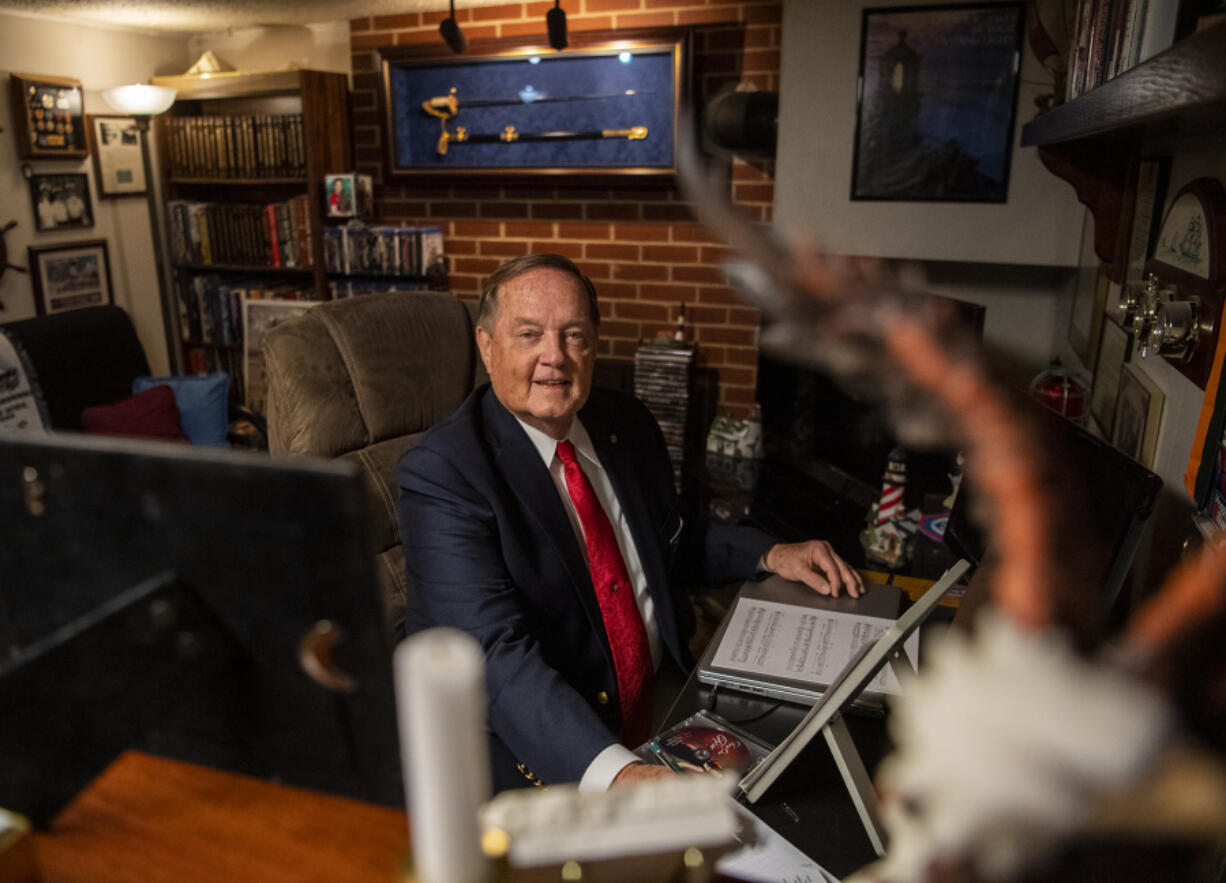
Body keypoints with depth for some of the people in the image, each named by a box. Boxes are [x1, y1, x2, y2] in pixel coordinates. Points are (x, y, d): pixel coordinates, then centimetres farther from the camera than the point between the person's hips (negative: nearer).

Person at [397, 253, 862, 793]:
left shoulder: (627, 424, 5)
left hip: (662, 707, 6)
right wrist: (616, 773, -40)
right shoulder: (440, 472, -17)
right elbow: (495, 653, -27)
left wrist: (770, 555, 4)